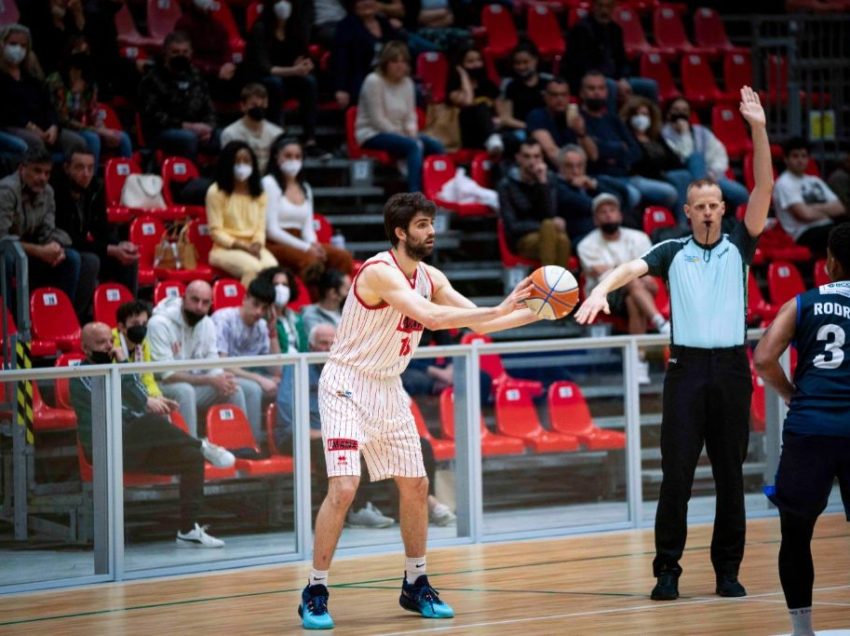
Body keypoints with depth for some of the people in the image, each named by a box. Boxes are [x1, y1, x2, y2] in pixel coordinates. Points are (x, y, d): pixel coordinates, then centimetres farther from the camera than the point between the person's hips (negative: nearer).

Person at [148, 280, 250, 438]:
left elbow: (212, 366, 2)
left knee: (234, 389, -11)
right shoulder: (159, 323, -20)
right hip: (162, 387, -7)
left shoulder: (207, 323, 2)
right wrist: (210, 381, -30)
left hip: (193, 384, 7)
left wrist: (222, 378, -25)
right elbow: (166, 375, -25)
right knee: (185, 391, -36)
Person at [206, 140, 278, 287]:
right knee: (253, 268, -35)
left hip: (254, 248, 4)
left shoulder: (259, 193, 15)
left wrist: (257, 244, -12)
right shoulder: (216, 192, -1)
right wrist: (242, 246, -15)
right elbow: (216, 231, -4)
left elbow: (260, 227, 10)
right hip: (226, 248, -4)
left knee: (272, 267, -30)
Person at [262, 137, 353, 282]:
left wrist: (313, 245, -9)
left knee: (343, 257, -19)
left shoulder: (305, 188, 20)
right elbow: (272, 230, -9)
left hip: (297, 244, 7)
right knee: (310, 260, -36)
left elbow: (308, 228, 15)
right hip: (275, 245, -7)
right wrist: (306, 248, -15)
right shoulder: (269, 184, -1)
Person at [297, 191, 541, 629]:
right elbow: (433, 317, -34)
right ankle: (315, 593, -8)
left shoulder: (430, 278, 3)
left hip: (388, 391, 8)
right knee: (343, 487, -18)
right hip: (347, 387, -8)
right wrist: (500, 310, -35)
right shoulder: (380, 272, -23)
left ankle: (416, 585, 25)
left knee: (416, 485, 10)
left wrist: (533, 313, -7)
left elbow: (477, 322, 6)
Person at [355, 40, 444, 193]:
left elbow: (410, 117, 9)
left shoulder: (407, 83, 9)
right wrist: (401, 135, -17)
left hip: (397, 133, 7)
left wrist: (412, 134, -12)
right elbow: (377, 120, -15)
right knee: (413, 146, -31)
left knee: (434, 145, -15)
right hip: (372, 135, -7)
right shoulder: (374, 81, -11)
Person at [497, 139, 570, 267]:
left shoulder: (549, 179, 5)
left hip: (549, 237, 2)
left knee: (562, 239, -34)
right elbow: (512, 227, -7)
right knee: (548, 226, -34)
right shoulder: (507, 185, -2)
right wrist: (548, 227, -16)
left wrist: (543, 183, -17)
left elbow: (550, 214, -8)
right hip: (523, 240, -2)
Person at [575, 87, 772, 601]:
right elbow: (634, 267, -9)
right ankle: (667, 570, 0)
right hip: (688, 366, -1)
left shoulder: (739, 246, 9)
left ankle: (728, 570, 11)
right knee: (676, 474, -4)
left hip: (732, 368, 1)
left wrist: (759, 130, -11)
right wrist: (602, 289, -31)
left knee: (731, 477, 5)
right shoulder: (673, 252, 8)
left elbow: (764, 190, -1)